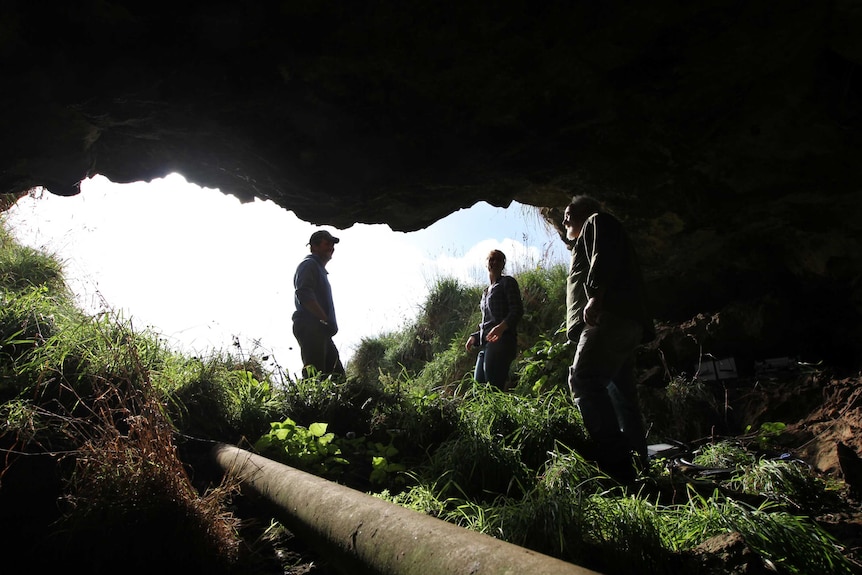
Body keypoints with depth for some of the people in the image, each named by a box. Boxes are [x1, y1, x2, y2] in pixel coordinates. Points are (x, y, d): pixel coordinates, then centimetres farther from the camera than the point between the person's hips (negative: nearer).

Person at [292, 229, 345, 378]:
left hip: (320, 332, 10)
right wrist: (325, 319, -20)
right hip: (311, 328, -10)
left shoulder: (319, 268, 29)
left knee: (338, 375, 4)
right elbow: (304, 295, -18)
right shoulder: (309, 264, -2)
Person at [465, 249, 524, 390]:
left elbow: (517, 310, -9)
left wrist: (502, 326, -26)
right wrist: (474, 337, 15)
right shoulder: (486, 291, 26)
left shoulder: (508, 282, 5)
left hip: (501, 340, -8)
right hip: (486, 344, 8)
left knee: (494, 389, -17)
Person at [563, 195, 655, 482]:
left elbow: (604, 257, -10)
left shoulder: (598, 222, 12)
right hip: (626, 325, 11)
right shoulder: (591, 239, 38)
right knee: (620, 393, 5)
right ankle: (636, 464, 4)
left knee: (584, 379, -23)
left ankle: (615, 461, -32)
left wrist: (595, 295, -24)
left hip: (608, 317, -11)